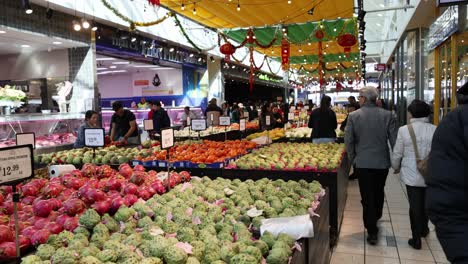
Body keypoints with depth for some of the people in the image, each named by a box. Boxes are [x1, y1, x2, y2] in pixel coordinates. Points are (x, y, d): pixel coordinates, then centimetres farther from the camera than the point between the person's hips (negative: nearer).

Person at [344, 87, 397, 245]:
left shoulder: (353, 116, -9)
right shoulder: (388, 116, -5)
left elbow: (348, 140, -8)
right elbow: (394, 140, -4)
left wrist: (352, 159, 6)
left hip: (363, 163, -2)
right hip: (382, 162, 2)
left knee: (367, 197, 6)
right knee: (379, 192, 23)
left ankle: (372, 232, 8)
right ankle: (375, 219, 44)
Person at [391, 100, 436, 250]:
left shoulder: (404, 130, -11)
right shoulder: (435, 130, -8)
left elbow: (397, 154, -4)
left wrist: (396, 167, 14)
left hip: (411, 175, -2)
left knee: (415, 205, 11)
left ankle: (416, 240, 19)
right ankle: (424, 229, 43)